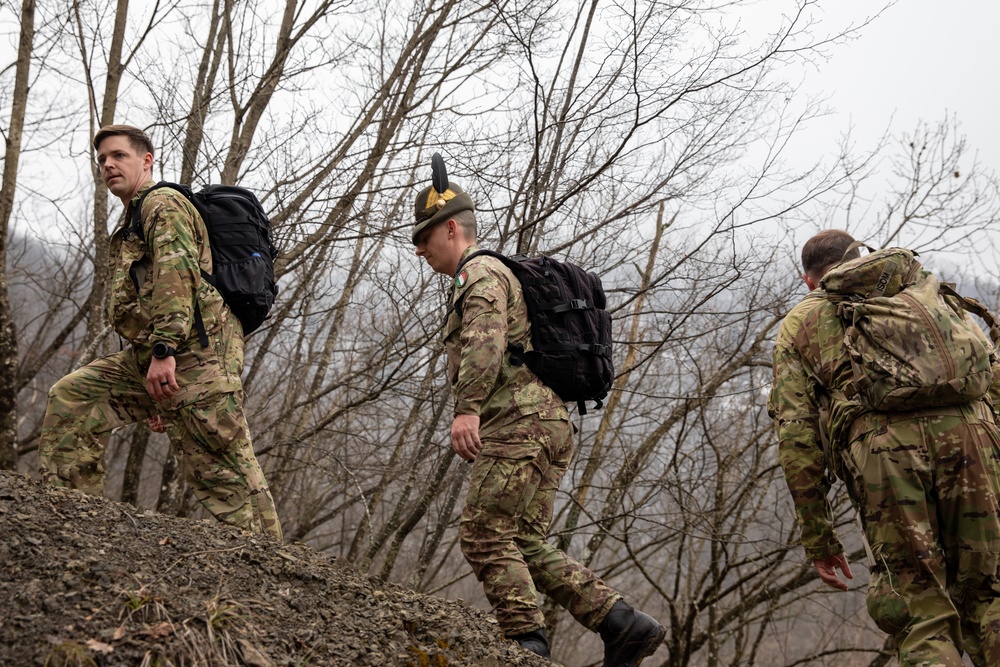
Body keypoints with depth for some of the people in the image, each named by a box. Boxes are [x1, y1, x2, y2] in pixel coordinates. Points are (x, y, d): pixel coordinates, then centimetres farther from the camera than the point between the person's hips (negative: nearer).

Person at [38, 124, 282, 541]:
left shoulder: (163, 204, -2)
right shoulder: (128, 229, 30)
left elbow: (177, 272, -18)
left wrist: (163, 349, -28)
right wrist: (154, 398, 29)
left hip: (195, 354, -10)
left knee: (223, 475, -10)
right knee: (72, 397, 4)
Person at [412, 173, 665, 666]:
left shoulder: (479, 273, -2)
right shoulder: (504, 277, 31)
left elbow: (484, 342, -21)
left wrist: (467, 408, -33)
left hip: (520, 423, -10)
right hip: (548, 424, 10)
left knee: (484, 535, -10)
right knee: (524, 545, 6)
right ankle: (624, 625, -1)